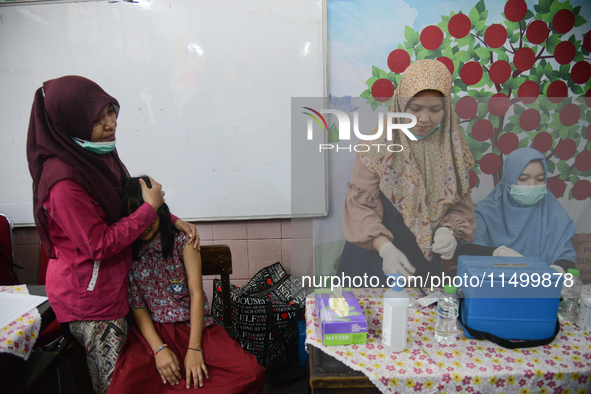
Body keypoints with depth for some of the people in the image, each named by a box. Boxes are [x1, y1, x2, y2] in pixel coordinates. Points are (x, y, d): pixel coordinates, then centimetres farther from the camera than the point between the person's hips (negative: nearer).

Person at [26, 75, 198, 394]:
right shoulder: (63, 179, -26)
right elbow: (99, 245, -24)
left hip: (111, 282, 8)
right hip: (88, 294, -8)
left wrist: (173, 221, 0)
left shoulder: (99, 153, 1)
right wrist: (150, 207, -20)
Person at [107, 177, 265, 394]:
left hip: (193, 325, 1)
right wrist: (159, 349, -15)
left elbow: (196, 294, -4)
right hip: (151, 330, 0)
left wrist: (194, 349, -13)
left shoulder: (182, 242, 2)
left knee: (251, 373, -21)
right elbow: (137, 308, -1)